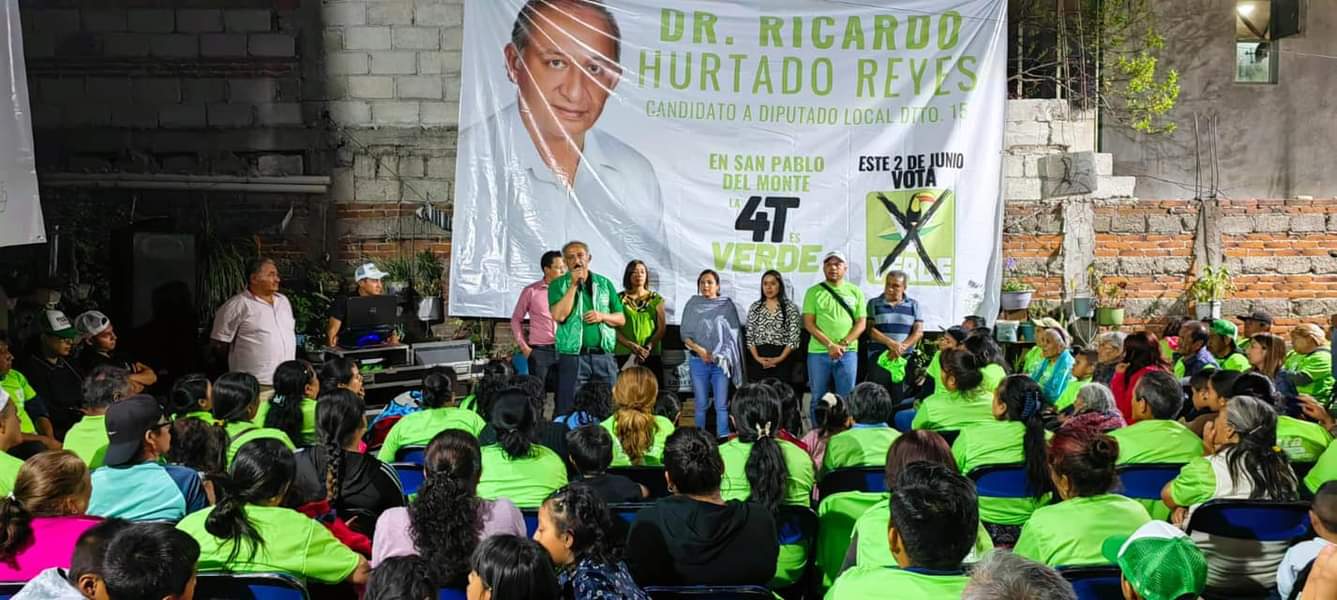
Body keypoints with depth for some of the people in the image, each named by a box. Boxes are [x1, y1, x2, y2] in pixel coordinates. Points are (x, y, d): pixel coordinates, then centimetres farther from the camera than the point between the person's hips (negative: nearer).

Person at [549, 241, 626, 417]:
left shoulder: (604, 283, 13)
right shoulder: (558, 285, 4)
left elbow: (621, 319, 14)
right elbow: (559, 315, -13)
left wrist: (602, 316, -6)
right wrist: (573, 285, -10)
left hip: (603, 356, 3)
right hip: (572, 357, -3)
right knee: (569, 411, -3)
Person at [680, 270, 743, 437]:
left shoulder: (727, 306, 3)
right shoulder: (692, 305, 5)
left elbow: (733, 335, 3)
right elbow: (685, 335, 3)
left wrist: (723, 356, -9)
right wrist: (699, 350, -12)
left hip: (721, 362, -1)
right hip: (698, 362, 1)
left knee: (721, 406, -4)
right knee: (701, 405, 4)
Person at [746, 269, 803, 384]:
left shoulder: (790, 308, 3)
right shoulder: (755, 307, 10)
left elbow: (794, 338, -3)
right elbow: (749, 336, 7)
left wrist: (780, 358, -12)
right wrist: (757, 358, -7)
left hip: (782, 360, -2)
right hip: (758, 361, 2)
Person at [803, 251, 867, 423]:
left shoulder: (855, 292, 9)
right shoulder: (814, 292, 4)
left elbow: (861, 323, 4)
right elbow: (809, 323, -3)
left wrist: (843, 344, -10)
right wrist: (830, 345, -14)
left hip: (848, 352, 1)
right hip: (818, 352, -1)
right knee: (819, 398, 5)